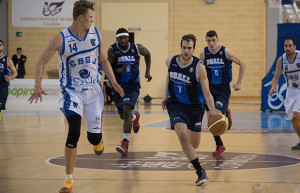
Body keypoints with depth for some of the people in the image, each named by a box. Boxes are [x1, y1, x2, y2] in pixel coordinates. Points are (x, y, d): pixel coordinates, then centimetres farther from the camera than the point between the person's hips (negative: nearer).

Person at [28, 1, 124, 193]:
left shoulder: (96, 35, -1)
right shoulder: (61, 39, -11)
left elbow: (104, 61, 11)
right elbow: (42, 61, -6)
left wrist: (113, 81, -3)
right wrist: (38, 86, -19)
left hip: (94, 90, 3)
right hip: (72, 91, -3)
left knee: (94, 136, 2)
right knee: (74, 132, -19)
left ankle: (97, 141, 44)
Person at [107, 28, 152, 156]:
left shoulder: (137, 48, -7)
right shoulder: (112, 50, -10)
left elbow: (147, 54, 15)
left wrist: (147, 71, 8)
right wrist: (119, 70, -28)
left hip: (133, 86, -2)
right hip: (118, 86, 2)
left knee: (126, 110, -22)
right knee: (122, 115, 14)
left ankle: (125, 143, -27)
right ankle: (135, 117, 53)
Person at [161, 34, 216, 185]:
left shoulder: (199, 68, -18)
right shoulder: (170, 62, -8)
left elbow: (207, 94, -18)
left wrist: (213, 112, -33)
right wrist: (166, 96, 19)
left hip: (194, 106, 0)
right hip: (175, 104, 0)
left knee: (194, 144, 12)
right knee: (182, 135, -26)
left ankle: (191, 155, 54)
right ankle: (200, 171, -18)